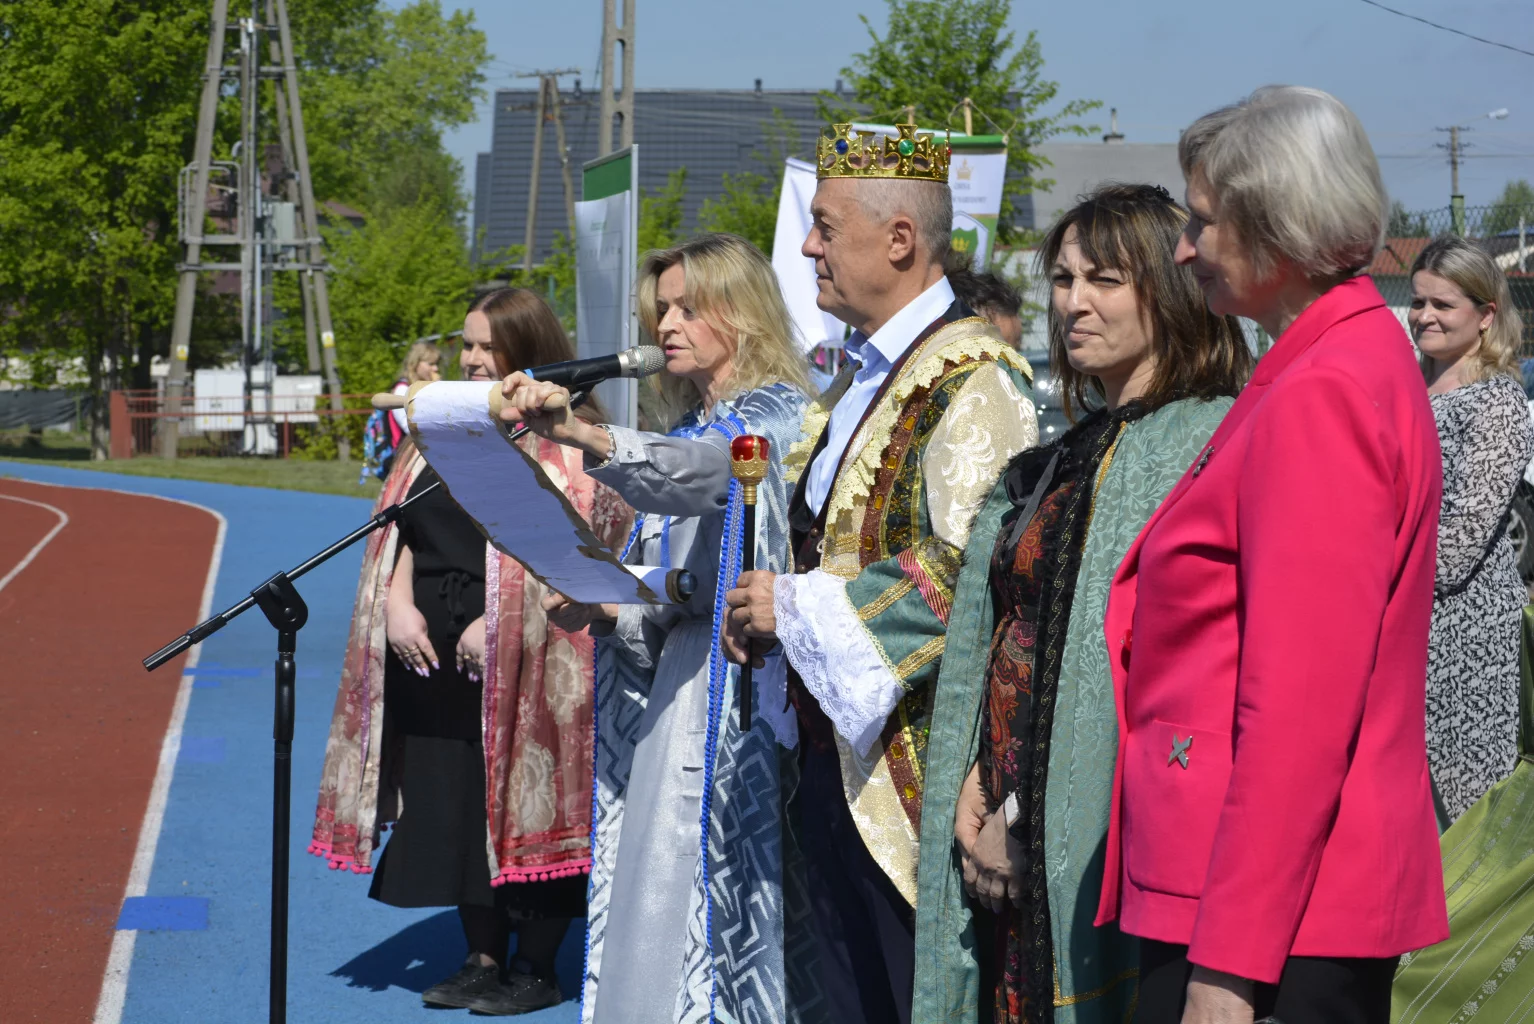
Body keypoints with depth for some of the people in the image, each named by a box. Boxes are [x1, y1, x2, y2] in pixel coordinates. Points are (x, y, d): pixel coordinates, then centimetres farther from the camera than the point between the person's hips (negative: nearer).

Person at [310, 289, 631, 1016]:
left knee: (521, 806, 1)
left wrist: (498, 622, -20)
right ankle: (484, 959, 22)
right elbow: (406, 528, 13)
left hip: (528, 663, -6)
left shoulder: (566, 441, -7)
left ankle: (536, 968, 13)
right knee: (454, 809, 10)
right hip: (434, 655, 7)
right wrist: (398, 602, -3)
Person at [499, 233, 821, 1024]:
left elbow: (703, 471, -27)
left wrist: (579, 433, -42)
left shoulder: (780, 415, -3)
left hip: (746, 700, -7)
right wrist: (602, 608, -1)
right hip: (672, 702, 7)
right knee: (659, 910, 4)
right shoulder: (684, 431, 21)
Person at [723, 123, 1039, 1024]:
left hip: (913, 772, -9)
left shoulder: (972, 380, -14)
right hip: (834, 762, 9)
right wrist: (773, 608, 7)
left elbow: (970, 567, -24)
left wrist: (800, 606, -16)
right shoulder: (861, 380, 16)